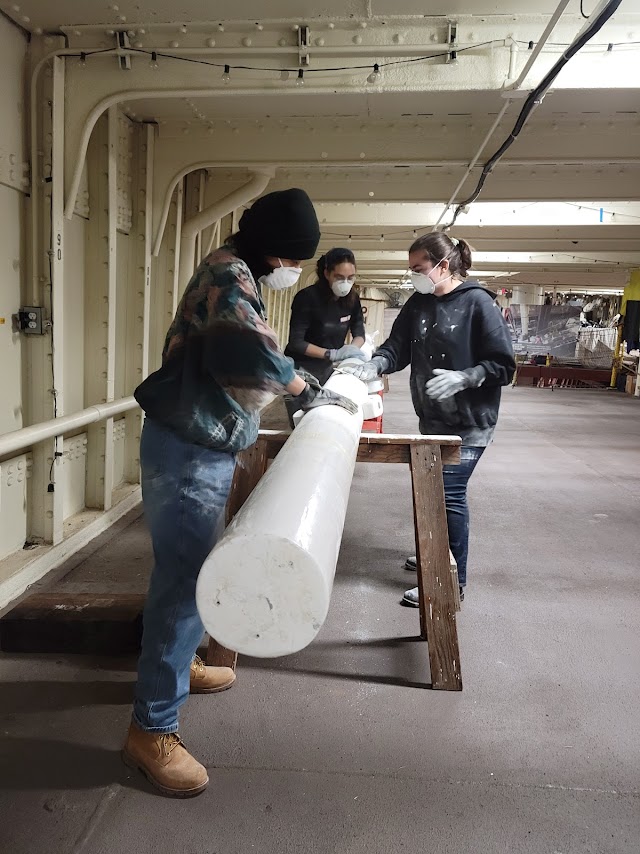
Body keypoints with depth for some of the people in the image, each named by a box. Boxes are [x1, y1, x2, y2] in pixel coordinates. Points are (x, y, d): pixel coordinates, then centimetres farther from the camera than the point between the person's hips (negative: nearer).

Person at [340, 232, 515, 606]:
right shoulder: (418, 303, 5)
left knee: (449, 493, -9)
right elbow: (397, 346, 2)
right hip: (432, 418, 7)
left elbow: (503, 365, -14)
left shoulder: (478, 302, -14)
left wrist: (461, 378, -27)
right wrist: (374, 365, -18)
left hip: (469, 423, -7)